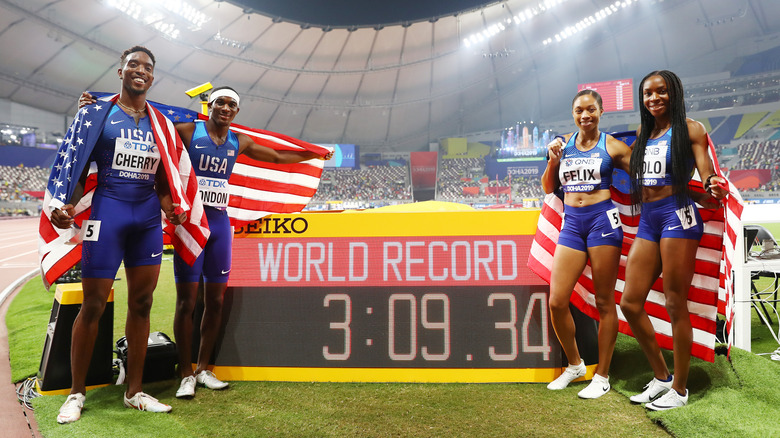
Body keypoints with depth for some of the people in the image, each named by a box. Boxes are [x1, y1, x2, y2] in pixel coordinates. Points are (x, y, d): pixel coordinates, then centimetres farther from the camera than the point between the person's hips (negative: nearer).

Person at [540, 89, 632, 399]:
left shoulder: (611, 146, 3)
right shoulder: (564, 143, 12)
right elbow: (548, 188, 14)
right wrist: (553, 160, 0)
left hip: (602, 219, -3)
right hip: (571, 223, 4)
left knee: (604, 302, 3)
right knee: (556, 302, -1)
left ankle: (602, 376, 17)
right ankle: (575, 364, 23)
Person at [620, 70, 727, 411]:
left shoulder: (690, 129, 2)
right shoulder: (643, 133, 18)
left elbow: (705, 170, -6)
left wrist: (713, 186, -28)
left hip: (677, 214, -6)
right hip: (647, 220, 6)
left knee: (675, 304, -1)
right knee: (630, 303, 3)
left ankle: (679, 389, 14)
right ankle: (661, 376, 21)